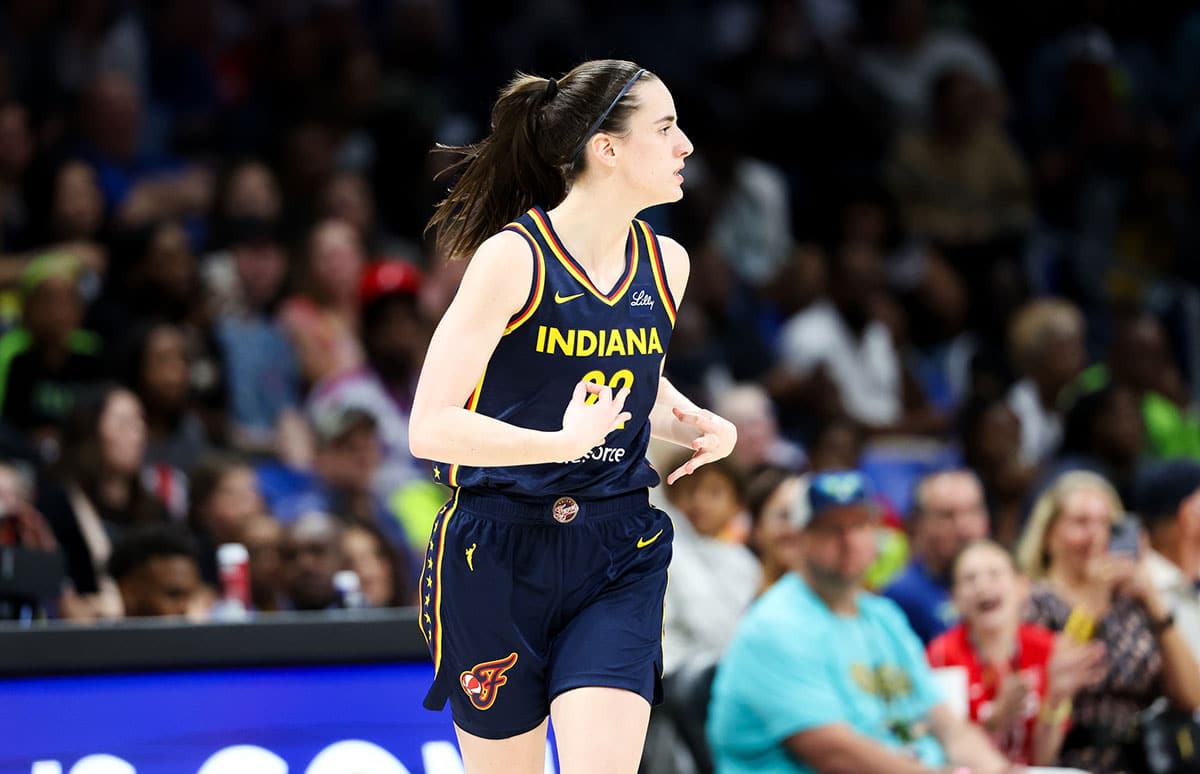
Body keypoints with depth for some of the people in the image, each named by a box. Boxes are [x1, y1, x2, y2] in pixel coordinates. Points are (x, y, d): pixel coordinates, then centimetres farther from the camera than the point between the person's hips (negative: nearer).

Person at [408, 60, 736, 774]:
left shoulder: (666, 264, 5)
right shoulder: (514, 258, -14)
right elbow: (430, 426, -18)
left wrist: (695, 424, 6)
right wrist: (564, 443, -27)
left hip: (619, 559, 4)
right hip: (498, 555, -4)